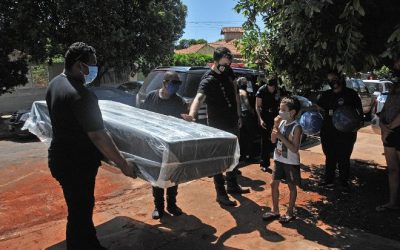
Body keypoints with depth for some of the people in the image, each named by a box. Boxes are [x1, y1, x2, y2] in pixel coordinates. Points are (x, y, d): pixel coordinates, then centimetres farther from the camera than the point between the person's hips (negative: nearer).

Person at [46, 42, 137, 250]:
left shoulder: (55, 83, 4)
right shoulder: (81, 95, -27)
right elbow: (98, 136, -27)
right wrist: (124, 165, -19)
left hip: (61, 158, 10)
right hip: (76, 165, -10)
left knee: (82, 209, 23)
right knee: (79, 214, 6)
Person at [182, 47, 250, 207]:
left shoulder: (228, 72, 2)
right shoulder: (208, 80, -22)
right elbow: (199, 97, -41)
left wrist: (238, 116, 14)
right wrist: (191, 115, -60)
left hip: (233, 123, 8)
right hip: (218, 127, -8)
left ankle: (232, 185, 39)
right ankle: (221, 193, 15)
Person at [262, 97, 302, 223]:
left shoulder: (296, 128, -19)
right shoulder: (281, 122, 0)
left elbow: (295, 149, -23)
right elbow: (273, 140, 2)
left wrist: (281, 136, -27)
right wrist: (275, 125, -10)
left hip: (291, 162, -6)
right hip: (279, 160, 7)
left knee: (292, 187, 10)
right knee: (274, 184, 11)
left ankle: (289, 213, 25)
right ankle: (275, 211, 25)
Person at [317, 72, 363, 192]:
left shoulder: (350, 94, -3)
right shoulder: (326, 95, 9)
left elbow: (359, 111, -2)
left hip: (345, 133, -4)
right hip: (327, 132, 4)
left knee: (343, 158, 5)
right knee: (329, 157, 14)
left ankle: (344, 183, 20)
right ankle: (328, 180, 28)